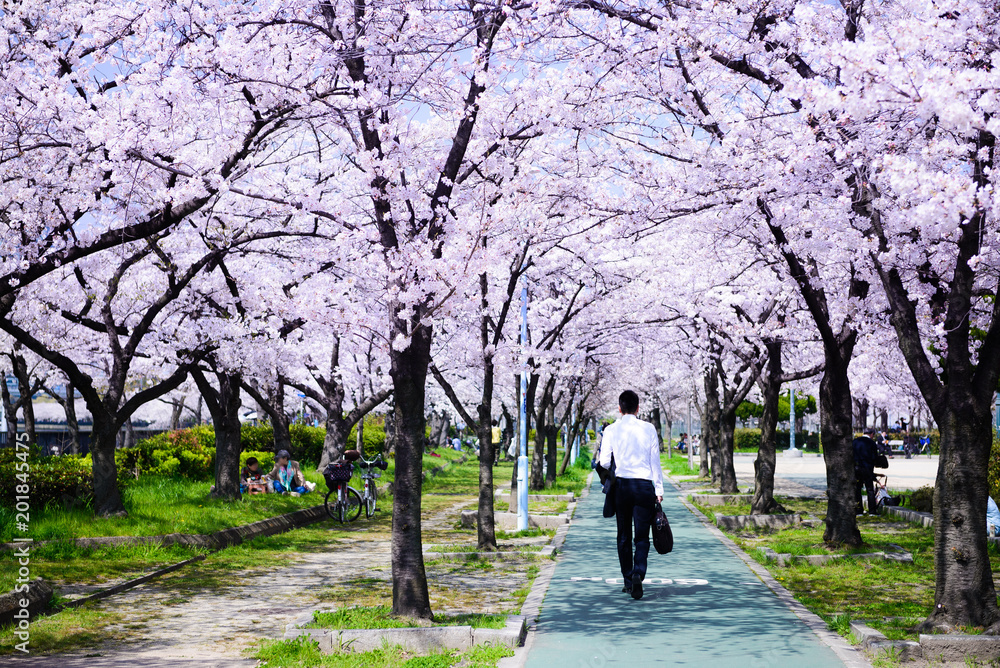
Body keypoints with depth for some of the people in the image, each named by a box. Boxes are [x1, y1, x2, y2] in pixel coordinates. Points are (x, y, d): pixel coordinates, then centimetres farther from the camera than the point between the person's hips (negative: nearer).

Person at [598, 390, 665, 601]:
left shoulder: (611, 430, 0)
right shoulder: (648, 429, 0)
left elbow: (605, 462, -1)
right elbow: (655, 461, 2)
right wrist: (659, 490, 7)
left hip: (621, 485, 1)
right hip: (644, 486, -1)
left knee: (624, 536, 12)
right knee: (642, 536, 2)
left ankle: (628, 581, 14)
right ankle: (638, 574, -21)